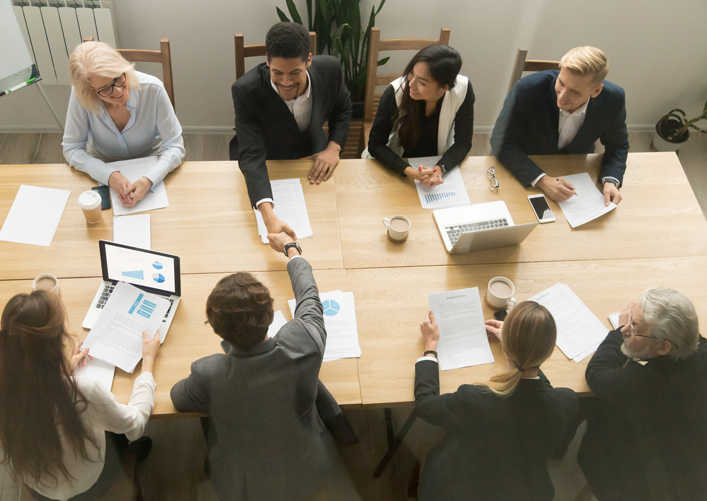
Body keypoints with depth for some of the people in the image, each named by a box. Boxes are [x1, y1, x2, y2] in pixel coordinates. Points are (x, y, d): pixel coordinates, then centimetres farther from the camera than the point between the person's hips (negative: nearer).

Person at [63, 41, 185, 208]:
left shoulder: (153, 89, -24)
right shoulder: (80, 97, -22)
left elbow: (174, 147, -19)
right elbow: (72, 149, -13)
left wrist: (148, 180, -37)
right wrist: (110, 175, -31)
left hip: (149, 167, -1)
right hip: (103, 169, 2)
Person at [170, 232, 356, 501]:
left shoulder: (207, 375, -36)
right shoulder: (304, 344, -35)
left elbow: (179, 400, -9)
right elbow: (309, 297, -10)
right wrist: (291, 248, 8)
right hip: (304, 474, 1)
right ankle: (343, 429, 38)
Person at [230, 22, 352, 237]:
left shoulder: (329, 69, -21)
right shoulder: (246, 91, -31)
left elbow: (343, 108, 3)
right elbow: (252, 155, -38)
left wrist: (334, 147, -16)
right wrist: (269, 216, -53)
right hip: (264, 165, -2)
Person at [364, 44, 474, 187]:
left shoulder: (463, 90, -22)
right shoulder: (395, 92, -26)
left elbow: (463, 142, -11)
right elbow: (375, 144, -19)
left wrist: (440, 168, -31)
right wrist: (410, 172, -34)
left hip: (438, 163, 0)